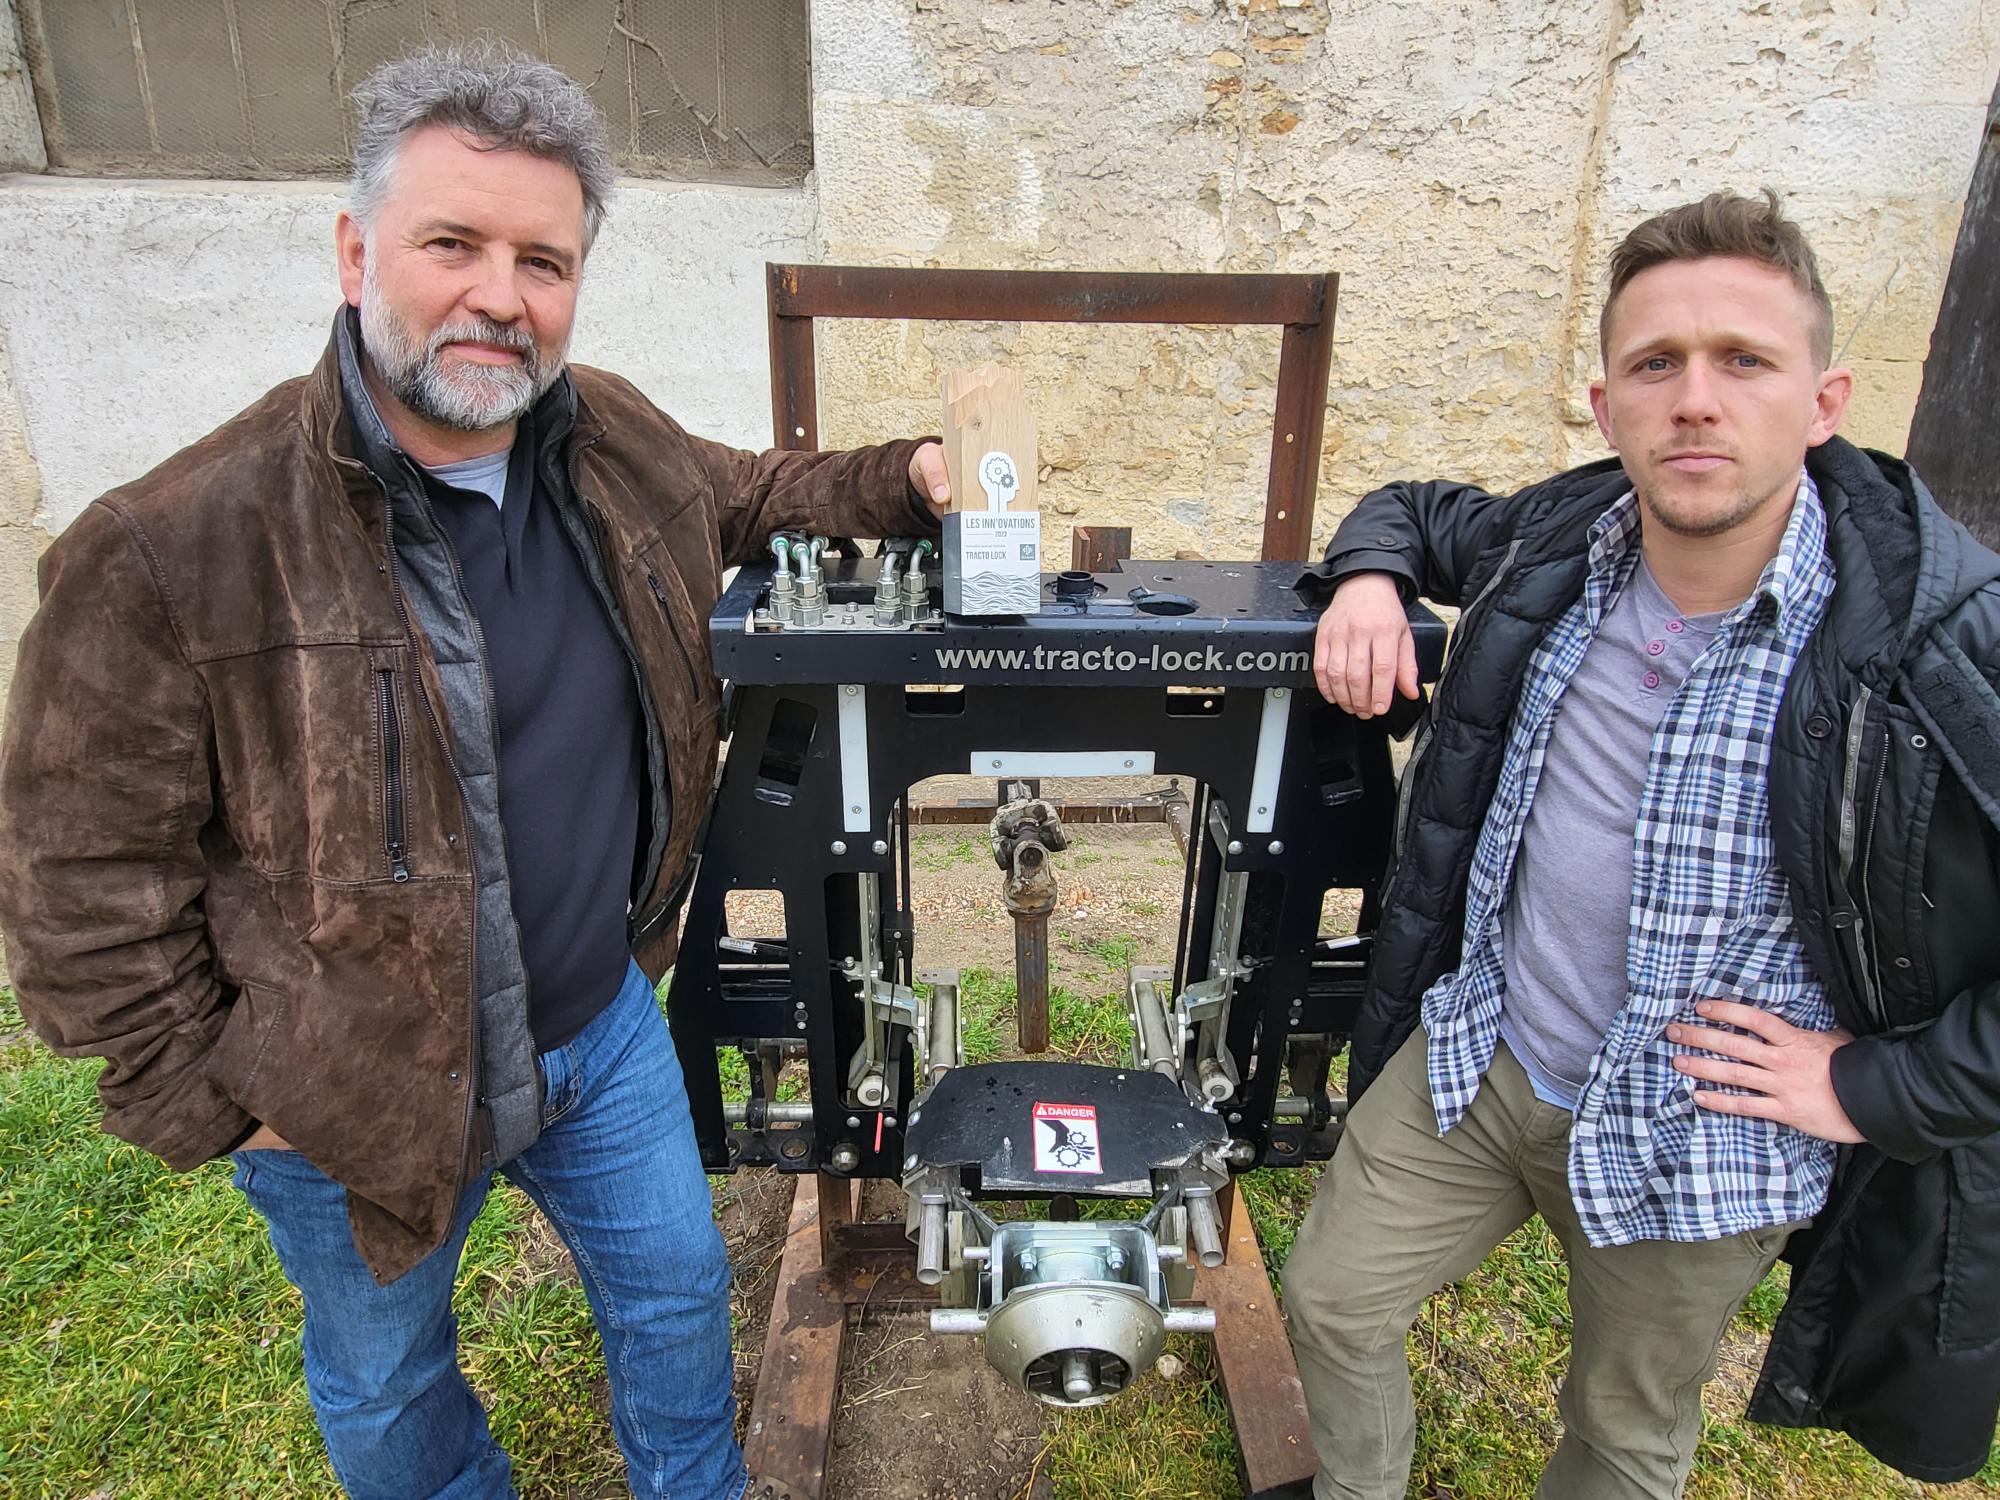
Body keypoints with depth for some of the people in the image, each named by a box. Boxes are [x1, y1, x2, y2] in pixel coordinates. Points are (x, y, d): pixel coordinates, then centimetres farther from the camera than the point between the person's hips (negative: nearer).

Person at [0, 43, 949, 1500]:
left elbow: (746, 494, 15)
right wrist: (214, 1097, -10)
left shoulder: (616, 441, -7)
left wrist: (902, 481, 1)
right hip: (348, 1094, -3)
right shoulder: (172, 552, -24)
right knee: (386, 1383, 25)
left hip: (602, 1024, 4)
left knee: (678, 1293, 24)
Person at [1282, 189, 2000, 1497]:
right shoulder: (1557, 543, -9)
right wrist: (1368, 578, -9)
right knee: (1333, 1297, 19)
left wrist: (1879, 1086, -18)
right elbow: (1417, 510, 13)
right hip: (1473, 1059, 4)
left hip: (1704, 1143, -3)